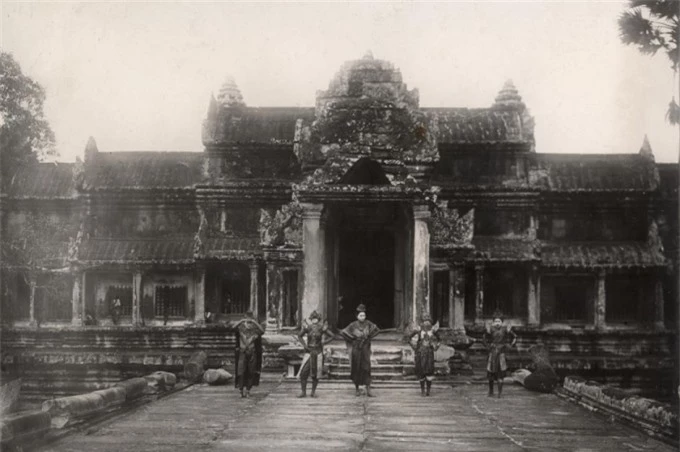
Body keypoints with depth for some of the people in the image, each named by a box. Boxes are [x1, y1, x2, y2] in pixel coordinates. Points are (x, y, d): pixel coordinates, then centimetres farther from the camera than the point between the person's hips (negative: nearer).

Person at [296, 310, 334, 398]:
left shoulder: (321, 327, -6)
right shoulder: (307, 327, -3)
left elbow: (331, 336, -1)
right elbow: (299, 336, 11)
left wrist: (323, 343, -9)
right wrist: (304, 345, 1)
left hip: (318, 352, 0)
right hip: (309, 352, 0)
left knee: (316, 374, 6)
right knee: (303, 372, -7)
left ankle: (313, 392, 18)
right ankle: (303, 392, 2)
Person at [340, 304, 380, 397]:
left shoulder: (368, 324, -4)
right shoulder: (353, 325, -9)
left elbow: (377, 330, 8)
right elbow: (343, 332, -5)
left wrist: (369, 337, 1)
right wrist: (352, 340, -3)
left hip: (365, 349, 1)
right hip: (355, 349, -1)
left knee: (366, 368, -8)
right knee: (356, 369, 5)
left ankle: (368, 390, -9)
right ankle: (357, 389, 19)